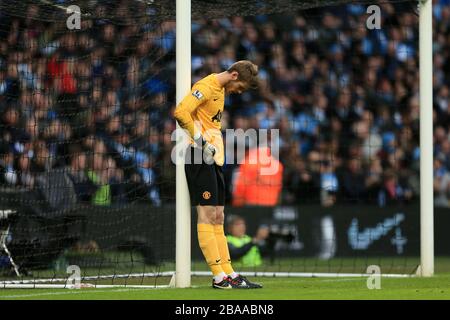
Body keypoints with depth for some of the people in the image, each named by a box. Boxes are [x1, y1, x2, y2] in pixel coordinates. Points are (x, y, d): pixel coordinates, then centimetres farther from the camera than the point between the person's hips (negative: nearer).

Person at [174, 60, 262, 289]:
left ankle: (228, 274, 11)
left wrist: (216, 146, 12)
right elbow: (181, 112, -24)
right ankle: (219, 277, -9)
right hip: (200, 158, -10)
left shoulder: (221, 90, 19)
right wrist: (200, 140, -18)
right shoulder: (206, 87, -11)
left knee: (217, 219, 9)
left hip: (213, 159, 10)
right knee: (207, 216, -8)